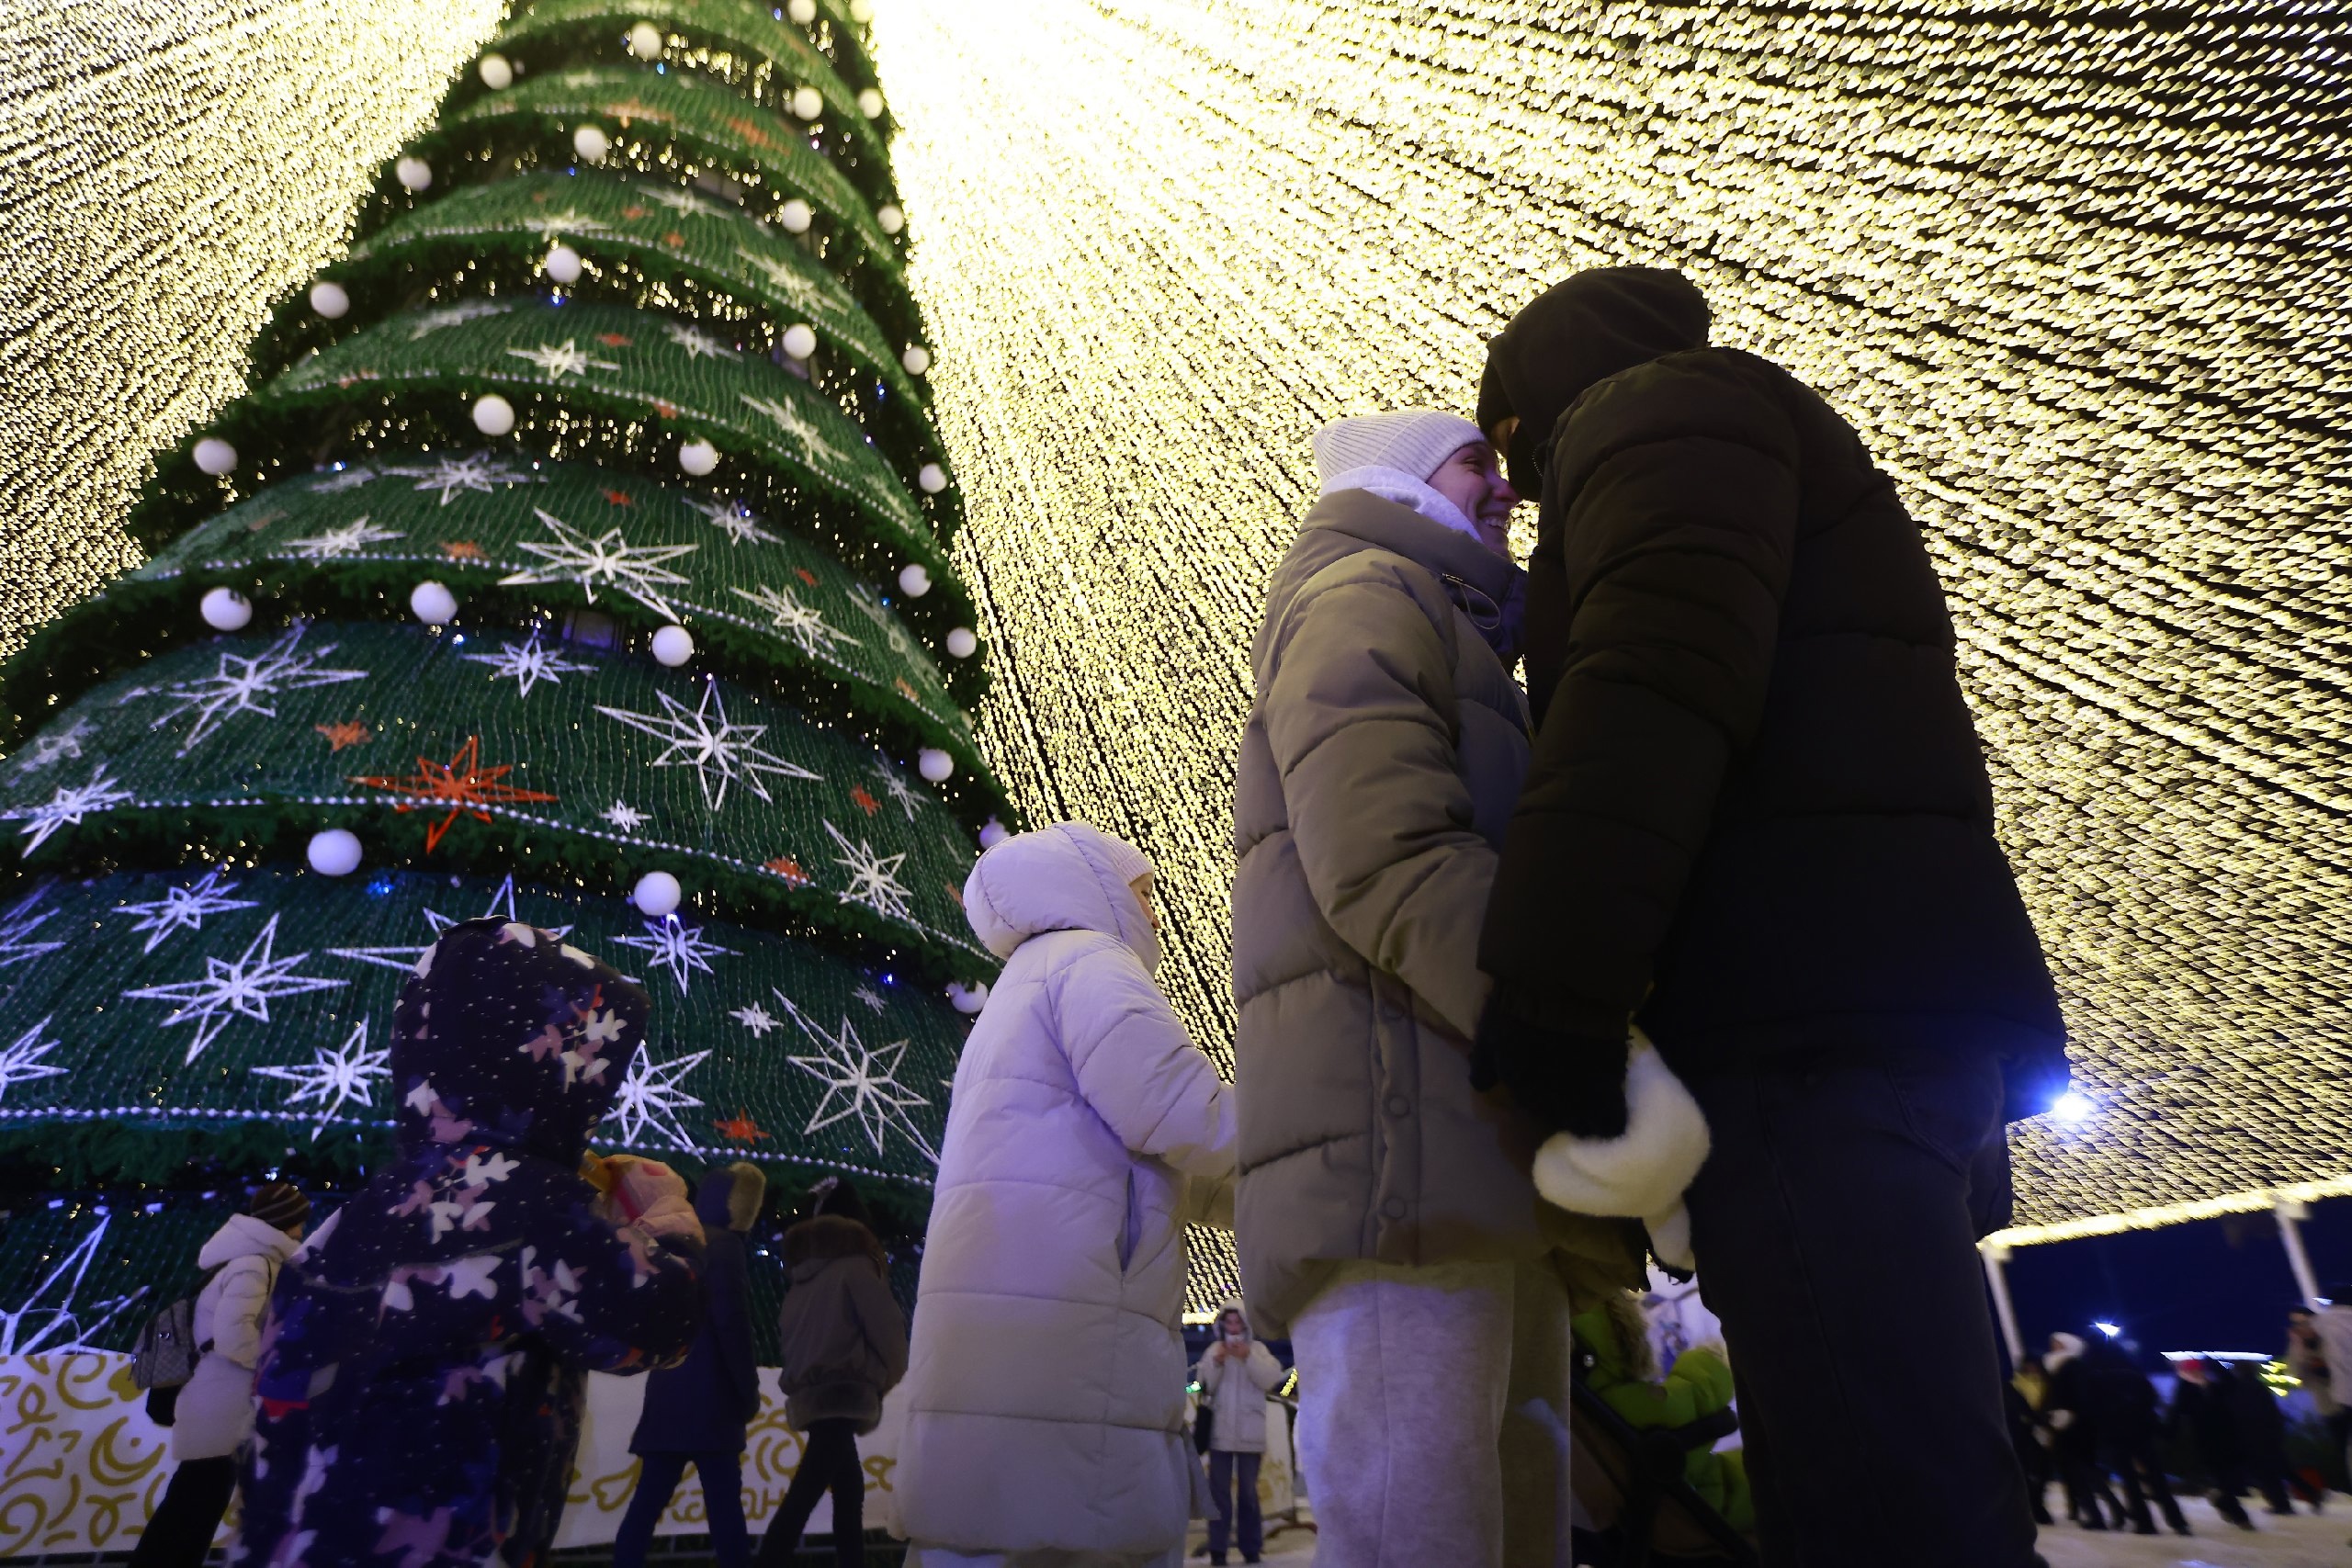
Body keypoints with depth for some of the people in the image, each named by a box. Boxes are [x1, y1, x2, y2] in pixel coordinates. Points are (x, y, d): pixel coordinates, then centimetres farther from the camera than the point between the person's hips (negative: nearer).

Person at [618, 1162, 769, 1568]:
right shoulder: (724, 1245, -8)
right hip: (707, 1397, -8)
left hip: (668, 1392, 8)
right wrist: (749, 1392, -9)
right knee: (723, 1501, -5)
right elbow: (731, 1324, -15)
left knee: (649, 1499, 8)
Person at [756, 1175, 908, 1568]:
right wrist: (886, 1379, 10)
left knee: (849, 1491, 16)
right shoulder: (856, 1266, -5)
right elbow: (888, 1331, -6)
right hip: (842, 1398, -7)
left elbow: (788, 1335, 16)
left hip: (809, 1399, 7)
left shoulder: (804, 1273, 14)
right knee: (801, 1501, -13)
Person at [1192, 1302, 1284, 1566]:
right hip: (1220, 1432, 1)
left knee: (1248, 1491, 4)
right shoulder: (1213, 1351, 7)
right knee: (1219, 1489, 0)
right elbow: (1204, 1386, 0)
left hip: (1250, 1433, 0)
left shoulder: (1257, 1349, 5)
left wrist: (1248, 1358, -18)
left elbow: (1272, 1379, -7)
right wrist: (1216, 1363, -16)